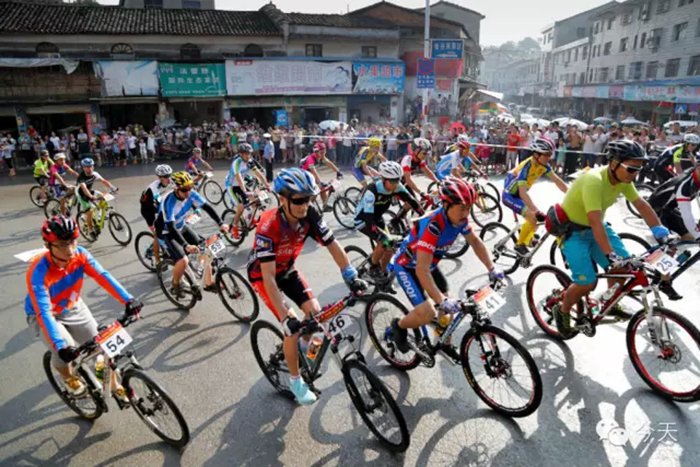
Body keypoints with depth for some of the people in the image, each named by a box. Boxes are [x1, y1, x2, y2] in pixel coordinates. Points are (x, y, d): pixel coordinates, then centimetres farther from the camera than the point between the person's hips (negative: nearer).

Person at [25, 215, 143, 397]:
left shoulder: (80, 255, -24)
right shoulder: (39, 271, -35)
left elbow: (103, 276, -33)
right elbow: (44, 312, -40)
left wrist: (128, 300, -46)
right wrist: (61, 346, -50)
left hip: (73, 308, 4)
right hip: (43, 315, -3)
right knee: (64, 350, -26)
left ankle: (114, 384, 20)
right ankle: (69, 378, 9)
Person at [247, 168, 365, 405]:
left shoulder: (310, 216, -22)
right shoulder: (268, 226, -36)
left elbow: (333, 246, -16)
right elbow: (269, 278, -37)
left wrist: (352, 278, -25)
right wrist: (286, 317, -41)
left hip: (287, 269, 5)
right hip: (262, 275, -5)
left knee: (315, 311, -7)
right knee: (293, 326, -16)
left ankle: (302, 346, 28)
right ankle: (295, 380, 7)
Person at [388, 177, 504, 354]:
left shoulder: (459, 219, -15)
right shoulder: (432, 225, -39)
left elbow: (476, 242, 1)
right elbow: (422, 270, -42)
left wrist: (492, 269, -8)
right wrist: (442, 301, -46)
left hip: (429, 265, 8)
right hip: (407, 266, -8)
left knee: (448, 307, 10)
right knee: (428, 313, -20)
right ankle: (399, 326, 9)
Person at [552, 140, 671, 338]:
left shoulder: (623, 179, -6)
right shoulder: (594, 180, -32)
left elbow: (641, 205, 2)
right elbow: (595, 222, -38)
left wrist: (661, 232, -5)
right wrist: (610, 255, -43)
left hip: (596, 226, 8)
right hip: (573, 230, -7)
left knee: (624, 265, -5)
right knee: (587, 283, -14)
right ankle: (562, 310, 13)